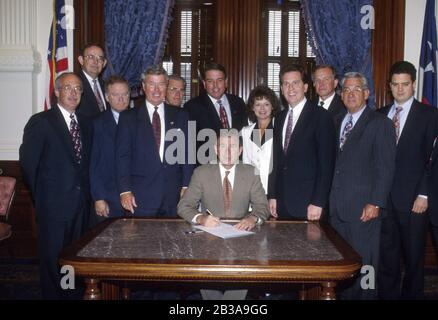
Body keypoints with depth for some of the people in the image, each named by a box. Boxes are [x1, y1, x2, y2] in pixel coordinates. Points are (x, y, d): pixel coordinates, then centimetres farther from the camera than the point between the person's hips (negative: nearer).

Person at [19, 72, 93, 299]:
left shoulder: (85, 124, 12)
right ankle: (52, 294, 20)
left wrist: (85, 192, 6)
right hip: (54, 204, -5)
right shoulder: (40, 122, -6)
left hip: (81, 203, 5)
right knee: (52, 258, 5)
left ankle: (72, 293, 26)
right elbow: (28, 162, -6)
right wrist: (41, 195, -1)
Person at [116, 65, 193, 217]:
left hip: (173, 195, 2)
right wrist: (125, 191, -7)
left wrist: (186, 187, 0)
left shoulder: (180, 116, 9)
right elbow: (122, 156, 1)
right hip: (141, 197, -1)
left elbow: (187, 153, 8)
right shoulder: (128, 117, 5)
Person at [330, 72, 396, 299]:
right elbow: (334, 163, 12)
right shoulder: (337, 122, 16)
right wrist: (328, 199, 4)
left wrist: (375, 203, -14)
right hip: (337, 208, 5)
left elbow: (385, 168, -8)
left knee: (364, 263, 3)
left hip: (364, 208, -5)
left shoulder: (380, 124, -2)